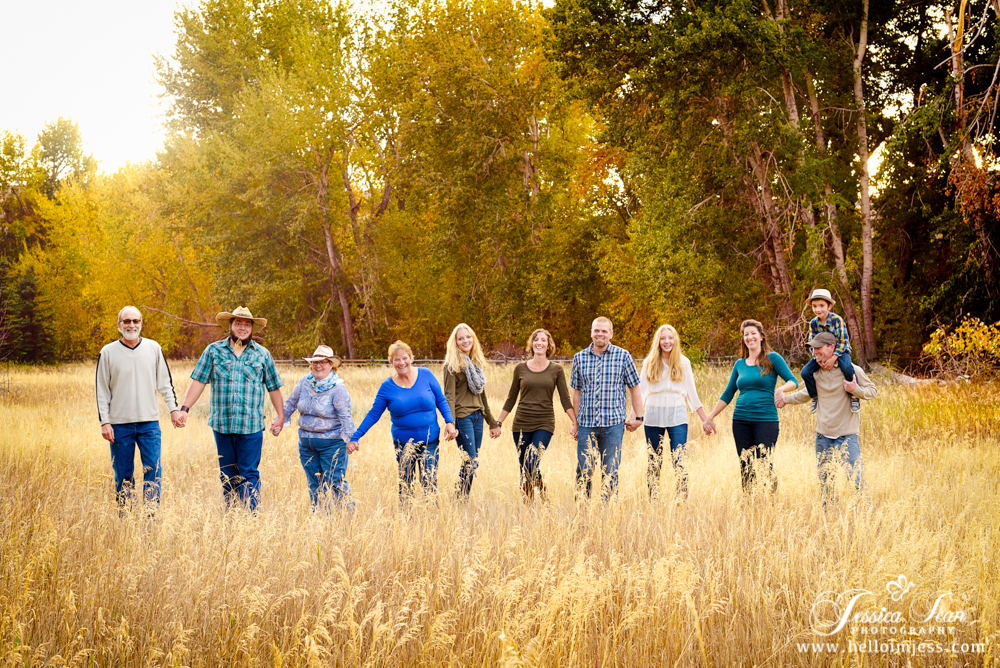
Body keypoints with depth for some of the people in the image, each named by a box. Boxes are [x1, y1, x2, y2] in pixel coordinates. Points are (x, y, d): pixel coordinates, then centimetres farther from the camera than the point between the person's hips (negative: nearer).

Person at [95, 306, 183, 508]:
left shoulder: (153, 348, 6)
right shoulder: (108, 352, 1)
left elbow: (165, 382, 13)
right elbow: (102, 391, 3)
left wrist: (174, 408, 5)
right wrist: (104, 422, -4)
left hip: (149, 423, 1)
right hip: (119, 424, -1)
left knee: (153, 470, -5)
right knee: (123, 475, 5)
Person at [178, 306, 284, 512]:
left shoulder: (262, 354, 7)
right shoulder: (213, 351, 6)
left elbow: (274, 387, 13)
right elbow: (198, 381, 4)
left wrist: (280, 417, 14)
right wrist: (184, 409, -2)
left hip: (251, 426, -1)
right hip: (221, 424, 1)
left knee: (249, 474, -5)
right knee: (227, 474, 8)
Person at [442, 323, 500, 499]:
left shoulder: (477, 363, 17)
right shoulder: (452, 365, -4)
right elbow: (449, 396, -10)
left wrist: (492, 423, 22)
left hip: (478, 417, 7)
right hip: (462, 417, -7)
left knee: (471, 462, 5)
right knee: (471, 462, -11)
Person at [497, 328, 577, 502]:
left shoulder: (556, 370, 4)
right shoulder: (520, 369, 7)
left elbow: (565, 400, 4)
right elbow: (511, 399, 13)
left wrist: (575, 423, -4)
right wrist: (499, 423, 11)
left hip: (544, 424, -2)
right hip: (521, 423, 2)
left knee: (532, 463, -18)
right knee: (524, 469, 2)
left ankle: (542, 495, 2)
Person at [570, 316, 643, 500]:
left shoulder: (623, 356, 2)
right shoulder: (580, 358, 8)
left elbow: (634, 388, 6)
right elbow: (577, 392, 14)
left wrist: (638, 417, 3)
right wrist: (575, 423, 13)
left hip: (613, 423, -2)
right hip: (586, 423, 2)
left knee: (611, 472, 2)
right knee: (583, 471, 2)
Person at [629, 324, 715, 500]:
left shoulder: (684, 363, 7)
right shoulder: (649, 363, 7)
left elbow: (692, 393, 11)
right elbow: (640, 392, 5)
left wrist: (705, 419, 9)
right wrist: (632, 416, -6)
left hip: (677, 417, -1)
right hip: (653, 417, 1)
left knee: (679, 462, -10)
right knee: (654, 463, 5)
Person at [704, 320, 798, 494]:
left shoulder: (772, 358, 1)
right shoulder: (740, 364, 13)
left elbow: (793, 381, -3)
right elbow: (727, 394, 18)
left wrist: (781, 389, -24)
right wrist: (710, 416, 15)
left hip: (766, 419, -4)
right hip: (741, 420, 4)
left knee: (764, 465, -8)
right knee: (745, 466, 5)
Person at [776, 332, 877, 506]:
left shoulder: (851, 370, -8)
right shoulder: (816, 372, 6)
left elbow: (873, 390, -1)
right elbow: (808, 393, 24)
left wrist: (855, 390, -19)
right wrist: (787, 398, 15)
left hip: (847, 437, -5)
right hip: (823, 437, 5)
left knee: (857, 481, -8)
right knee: (825, 482, 12)